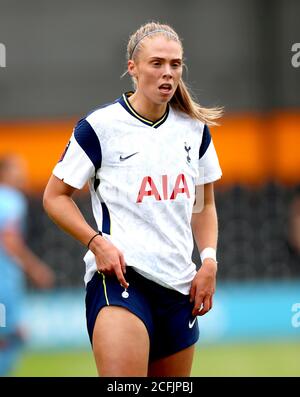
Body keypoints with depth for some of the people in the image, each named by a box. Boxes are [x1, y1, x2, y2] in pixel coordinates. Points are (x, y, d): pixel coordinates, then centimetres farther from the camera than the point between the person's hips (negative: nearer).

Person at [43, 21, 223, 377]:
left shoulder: (195, 128, 11)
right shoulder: (99, 125, -4)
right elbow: (55, 196, 2)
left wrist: (208, 262, 6)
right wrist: (96, 242, -13)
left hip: (179, 282, 6)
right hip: (118, 275, -6)